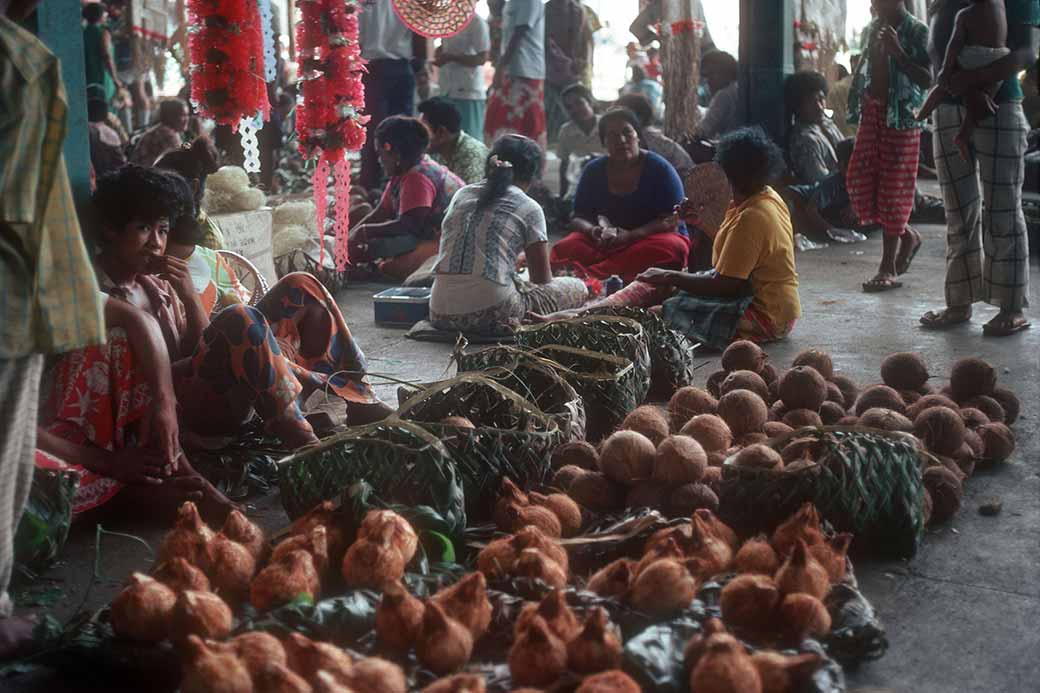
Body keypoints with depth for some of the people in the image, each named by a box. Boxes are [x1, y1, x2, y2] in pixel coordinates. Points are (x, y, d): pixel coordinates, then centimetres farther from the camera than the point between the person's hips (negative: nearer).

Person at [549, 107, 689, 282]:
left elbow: (672, 222, -11)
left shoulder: (660, 169, -4)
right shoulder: (594, 170, 7)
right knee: (565, 248, -24)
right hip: (604, 243, 3)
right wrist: (593, 230, -18)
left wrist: (630, 235, -26)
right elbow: (578, 218, 8)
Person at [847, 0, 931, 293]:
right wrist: (856, 102, 11)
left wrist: (898, 52, -25)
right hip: (871, 113, 7)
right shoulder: (873, 28, 11)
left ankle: (888, 269, 2)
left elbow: (927, 80, -15)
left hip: (901, 116, -7)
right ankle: (907, 236, 25)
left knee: (892, 188, -4)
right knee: (860, 182, 4)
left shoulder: (917, 31, -9)